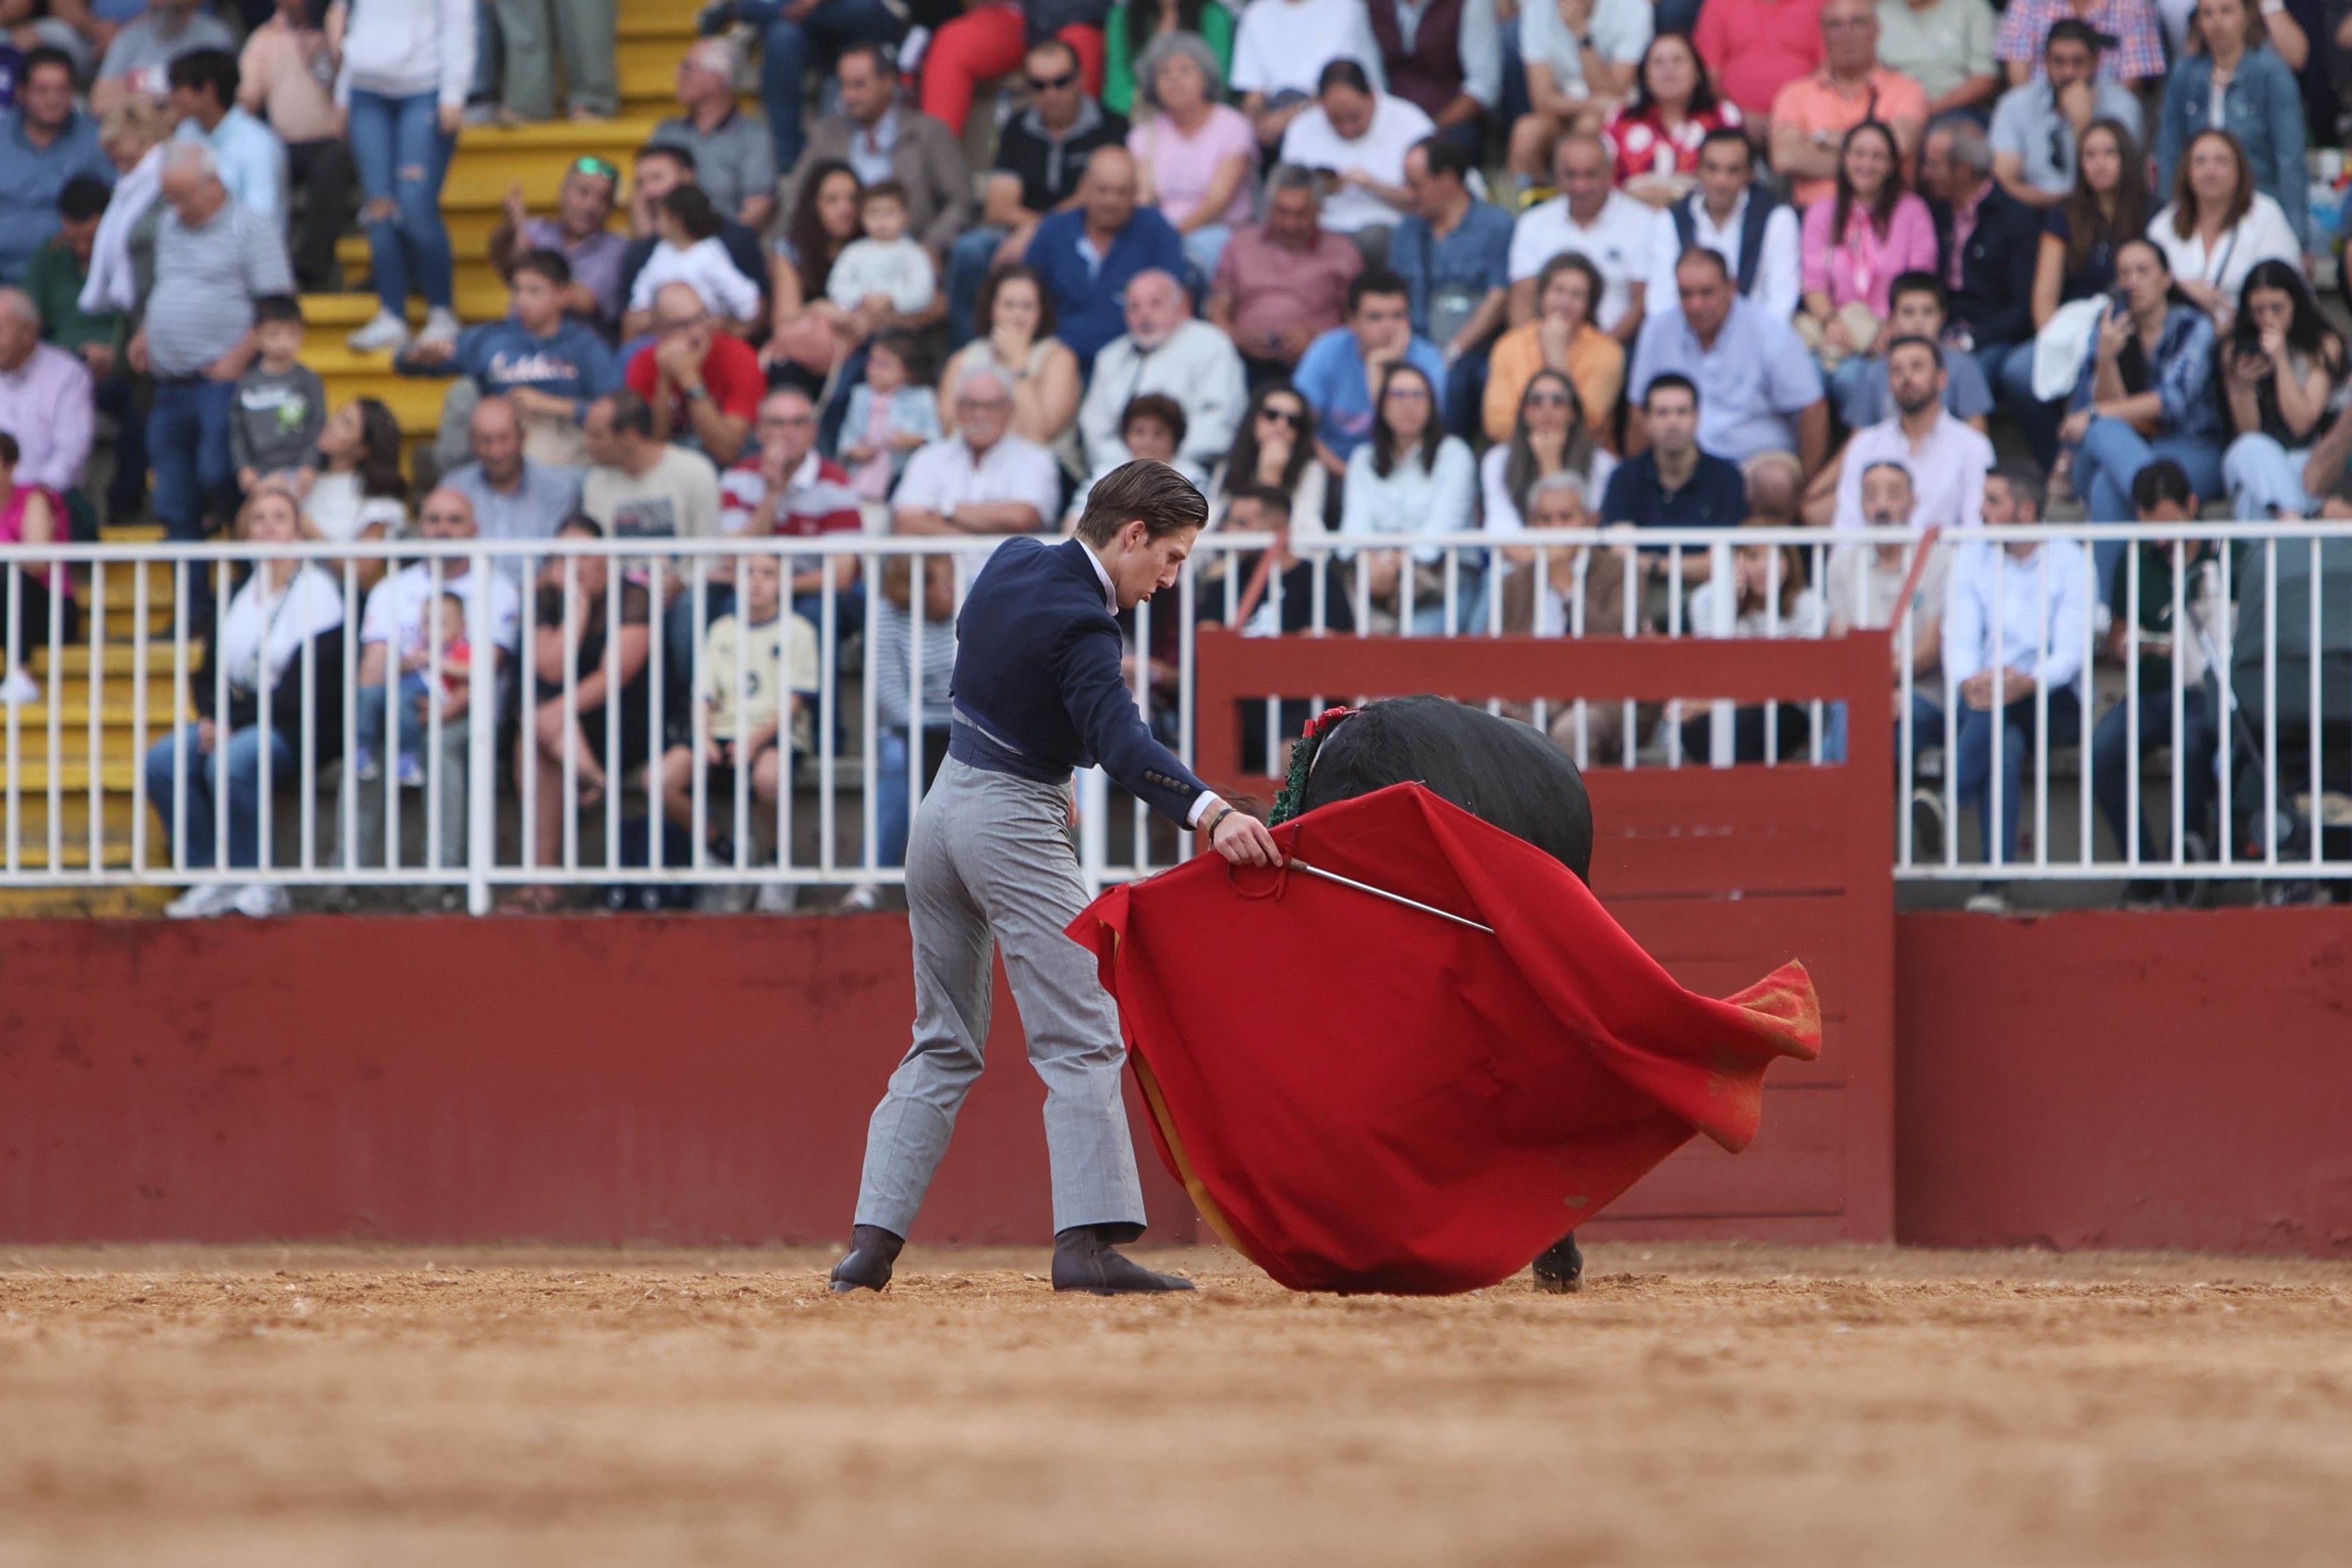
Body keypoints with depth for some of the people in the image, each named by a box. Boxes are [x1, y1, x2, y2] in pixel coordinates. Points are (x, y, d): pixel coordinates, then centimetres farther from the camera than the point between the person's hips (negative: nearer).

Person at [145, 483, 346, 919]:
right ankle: (210, 878, -19)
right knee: (163, 762, -20)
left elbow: (304, 690, -14)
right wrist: (211, 717, -6)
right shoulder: (239, 596, 16)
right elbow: (210, 673, 17)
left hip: (299, 731, -7)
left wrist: (234, 722, -17)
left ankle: (258, 884, -22)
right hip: (232, 721, 7)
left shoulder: (321, 593, -5)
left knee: (230, 764, -35)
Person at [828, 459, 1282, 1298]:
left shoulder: (1012, 562, 6)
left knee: (943, 1043, 14)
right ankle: (1087, 1239, -22)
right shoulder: (1079, 624, -20)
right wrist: (1210, 813, -48)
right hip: (1015, 827, -9)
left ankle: (871, 1242, 9)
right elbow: (1122, 740, -34)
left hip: (944, 807, 9)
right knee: (1081, 1040, -10)